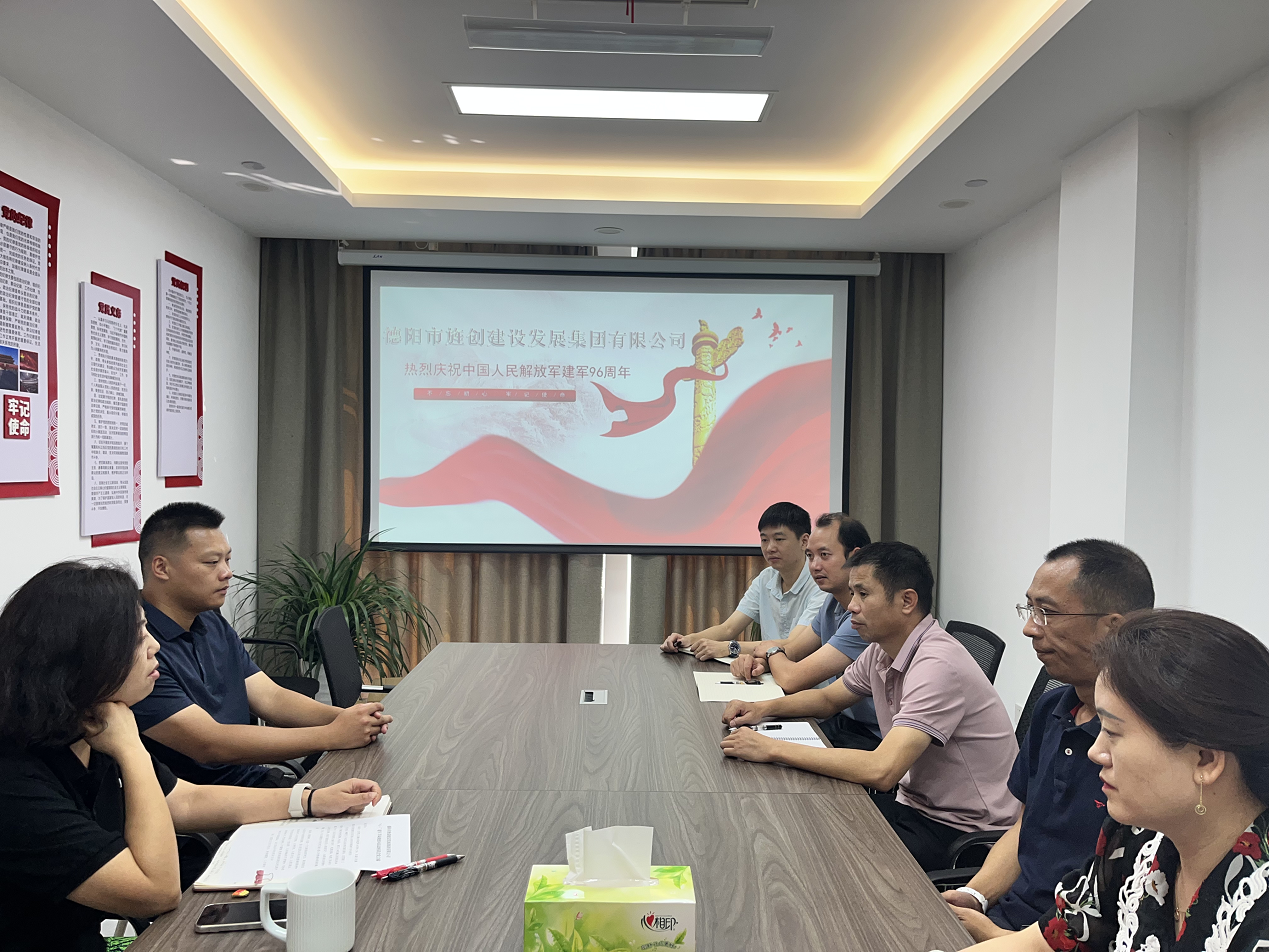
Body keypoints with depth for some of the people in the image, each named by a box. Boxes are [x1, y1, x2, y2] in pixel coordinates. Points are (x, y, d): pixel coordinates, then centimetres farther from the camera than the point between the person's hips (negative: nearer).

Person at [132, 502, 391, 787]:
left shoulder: (212, 623, 12)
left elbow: (270, 697, 8)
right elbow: (209, 744, -23)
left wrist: (344, 717, -11)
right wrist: (332, 736, -23)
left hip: (255, 778, 8)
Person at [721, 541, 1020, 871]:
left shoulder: (937, 664, -27)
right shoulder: (881, 651, 2)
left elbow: (881, 770, -36)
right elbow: (828, 698, 20)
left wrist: (772, 748, -32)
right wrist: (764, 707, 1)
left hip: (964, 829, -8)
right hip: (915, 805, 8)